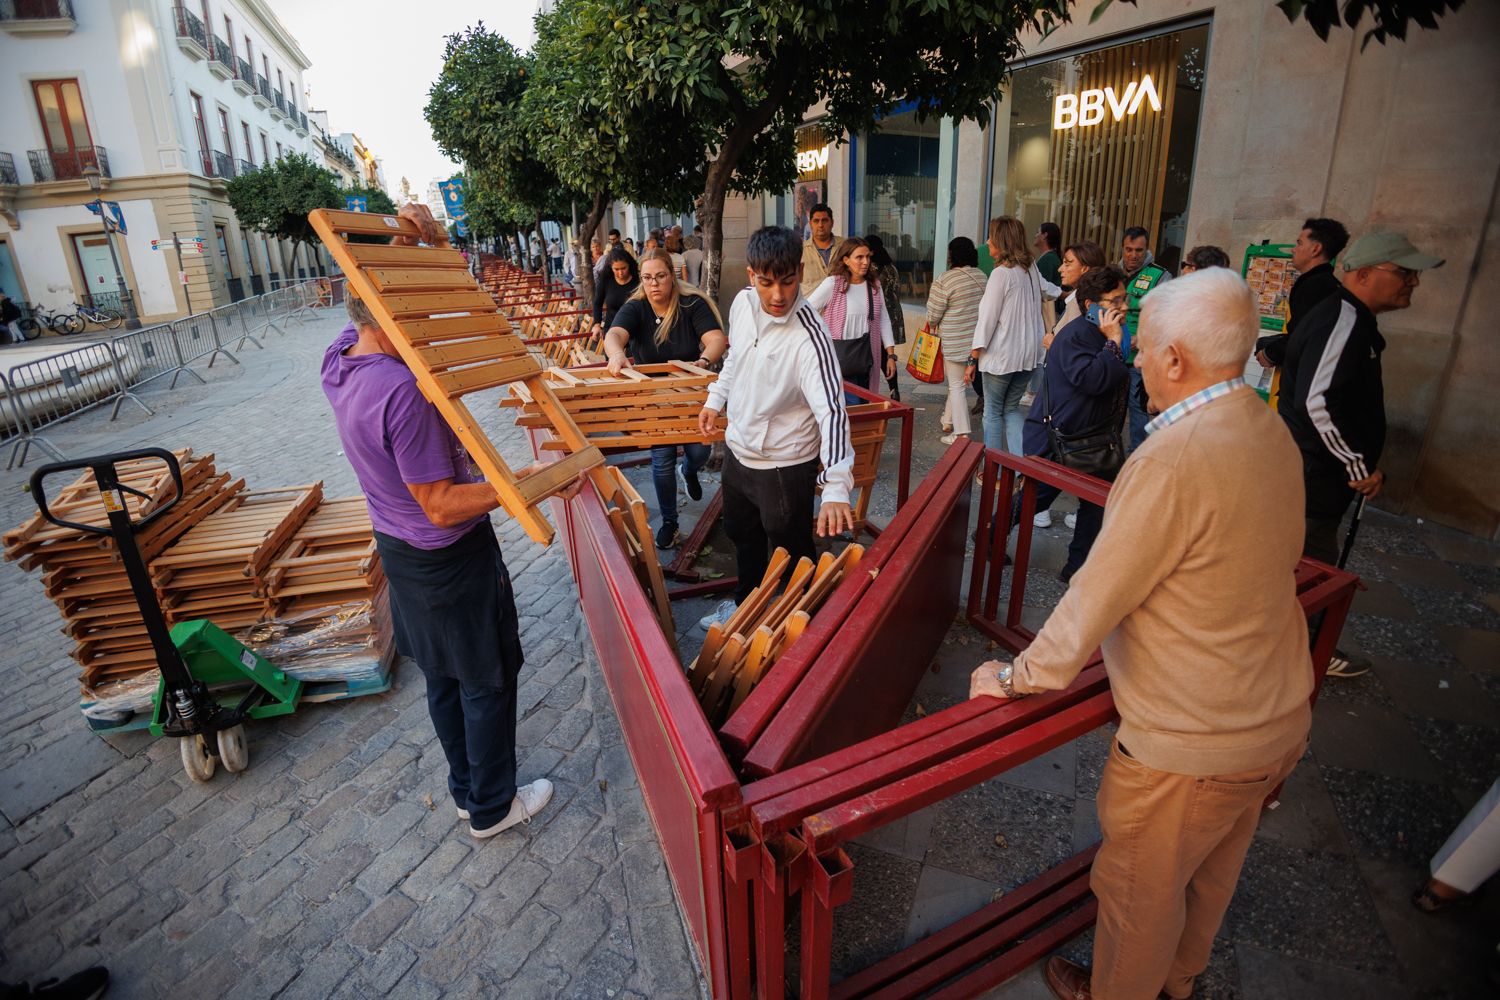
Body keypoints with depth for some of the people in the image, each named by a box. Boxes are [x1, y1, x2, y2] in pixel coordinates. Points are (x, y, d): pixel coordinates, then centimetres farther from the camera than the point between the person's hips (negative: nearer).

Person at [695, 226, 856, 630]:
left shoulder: (809, 338, -28)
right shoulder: (742, 303, -6)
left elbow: (831, 410, -36)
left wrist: (836, 487, -45)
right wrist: (716, 399, 14)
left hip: (785, 466, -7)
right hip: (738, 448, 8)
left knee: (790, 556, 10)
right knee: (742, 534, 27)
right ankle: (745, 602, 52)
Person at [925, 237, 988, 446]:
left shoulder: (944, 280, -17)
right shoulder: (981, 276, 4)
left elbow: (934, 313, -12)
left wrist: (932, 326, 9)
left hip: (955, 340, -6)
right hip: (977, 339, 6)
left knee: (956, 385, 0)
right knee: (956, 381, 19)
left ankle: (961, 433, 0)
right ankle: (948, 422, 32)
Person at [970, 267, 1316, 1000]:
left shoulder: (1175, 458, -30)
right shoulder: (1271, 431, -1)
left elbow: (1096, 597, -26)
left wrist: (1015, 677, -11)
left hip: (1190, 747, -9)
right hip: (1279, 719, 9)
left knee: (1138, 889, 17)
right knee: (1212, 874, 30)